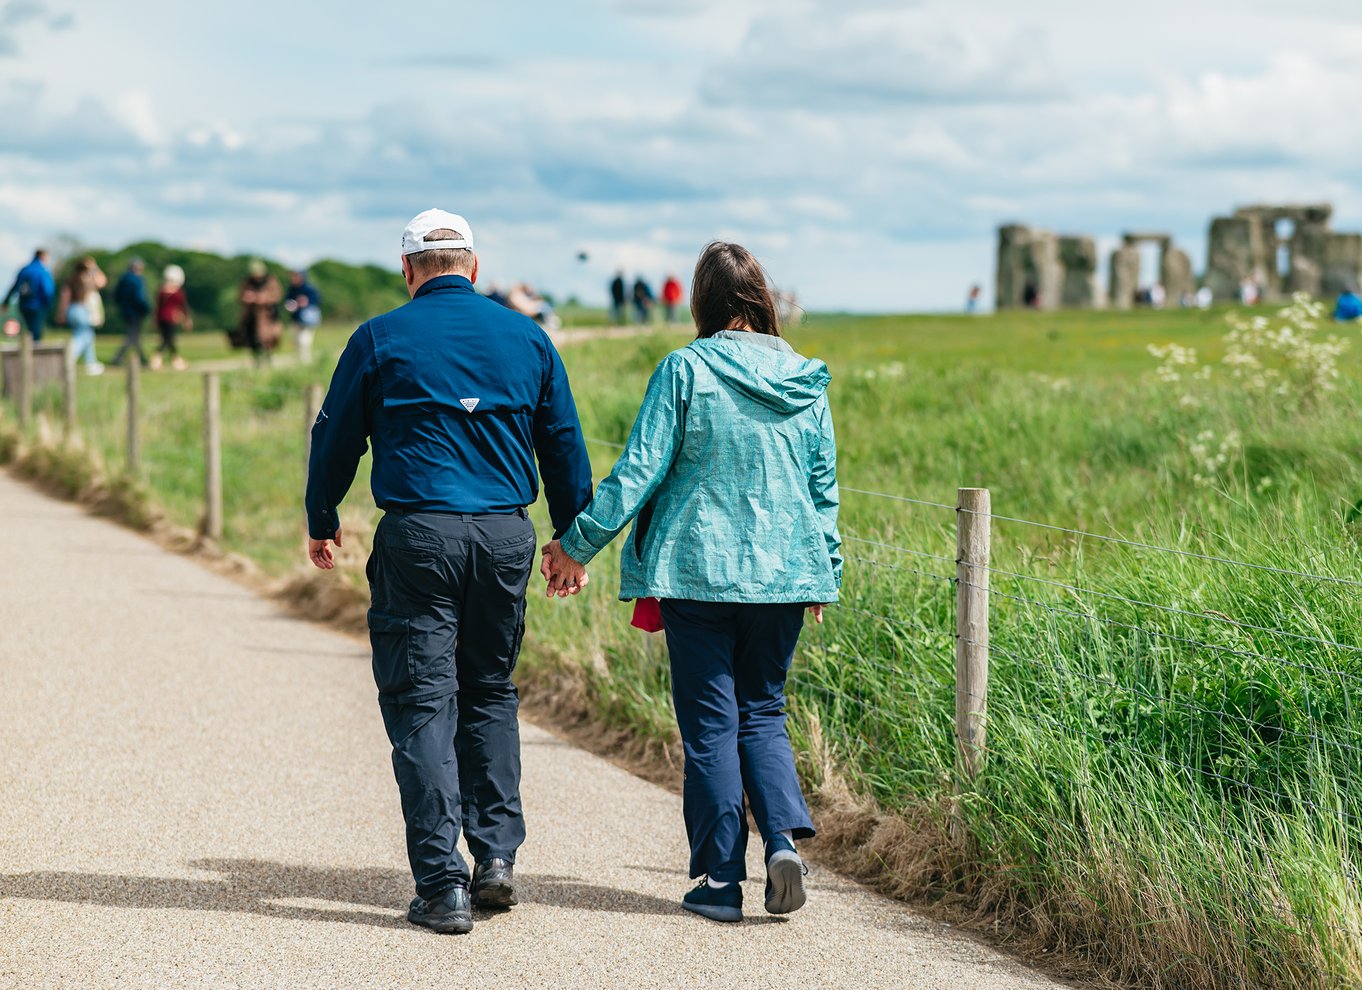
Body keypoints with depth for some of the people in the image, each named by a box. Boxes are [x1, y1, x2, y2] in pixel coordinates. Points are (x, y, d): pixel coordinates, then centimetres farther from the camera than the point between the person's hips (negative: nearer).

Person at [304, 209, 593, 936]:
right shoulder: (526, 337, 9)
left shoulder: (380, 339, 1)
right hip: (505, 535, 3)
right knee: (489, 691, 19)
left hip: (417, 534, -3)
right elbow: (564, 443, 13)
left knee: (422, 702, 0)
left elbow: (336, 437, 8)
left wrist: (321, 522, 23)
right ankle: (496, 854, 12)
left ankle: (442, 885, -5)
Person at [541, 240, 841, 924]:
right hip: (783, 572, 3)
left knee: (710, 722, 4)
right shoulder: (804, 381, 3)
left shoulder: (686, 370, -8)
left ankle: (721, 881, 5)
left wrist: (577, 546, -1)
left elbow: (638, 472, -9)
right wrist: (824, 572, 20)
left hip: (698, 570, -3)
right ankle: (784, 836, -8)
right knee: (762, 712, 15)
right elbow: (823, 486, 9)